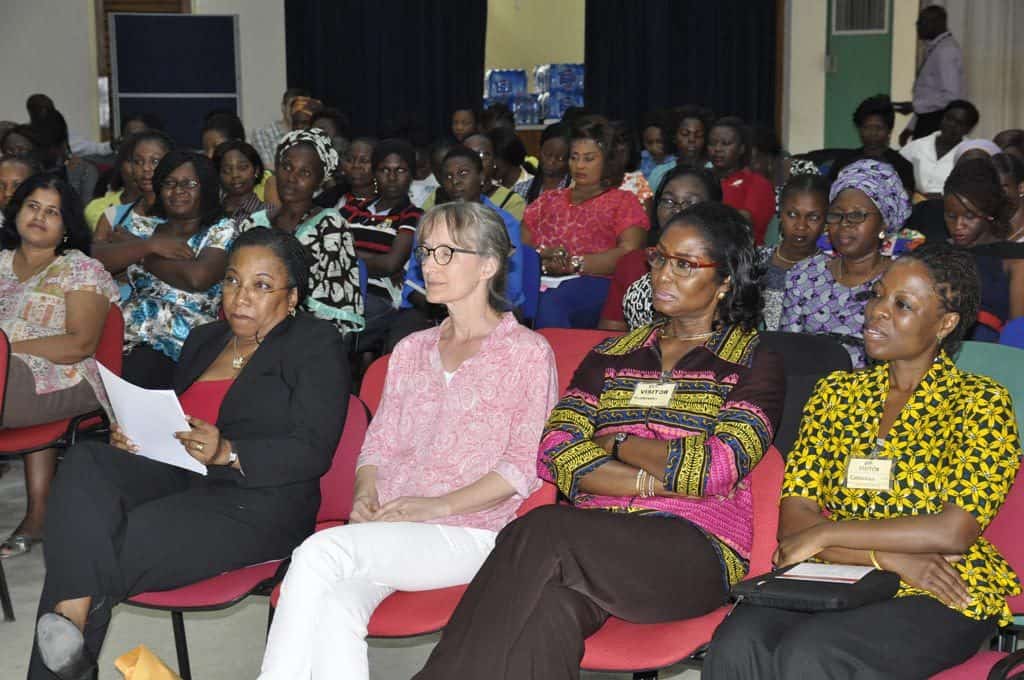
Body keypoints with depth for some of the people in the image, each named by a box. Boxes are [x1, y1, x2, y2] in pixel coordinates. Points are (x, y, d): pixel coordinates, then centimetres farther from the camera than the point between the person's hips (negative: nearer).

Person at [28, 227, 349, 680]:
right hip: (179, 479, 7)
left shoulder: (316, 344, 1)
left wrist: (227, 453, -24)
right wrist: (132, 435, 2)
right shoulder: (203, 340, 23)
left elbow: (313, 451, -10)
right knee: (84, 464, -25)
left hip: (257, 502, -6)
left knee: (123, 550, -30)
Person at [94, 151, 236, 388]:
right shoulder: (143, 228, 20)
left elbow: (198, 277, -11)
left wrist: (132, 248, 2)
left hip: (180, 344, -4)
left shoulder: (222, 231, 8)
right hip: (127, 335, 4)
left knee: (138, 370, -33)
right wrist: (150, 245, -5)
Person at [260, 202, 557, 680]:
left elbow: (526, 465, -3)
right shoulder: (411, 350, 24)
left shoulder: (528, 353, 5)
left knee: (322, 552, -30)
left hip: (469, 531, -4)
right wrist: (365, 494, -1)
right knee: (335, 607, -30)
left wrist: (441, 505, -14)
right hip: (387, 528, 4)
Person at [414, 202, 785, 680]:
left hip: (692, 550, -3)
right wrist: (654, 480, -6)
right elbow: (555, 452, 7)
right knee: (553, 610, -36)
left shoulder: (755, 365, 10)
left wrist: (616, 444, 3)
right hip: (597, 537, 3)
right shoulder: (613, 354, 21)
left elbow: (717, 469, -7)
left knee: (540, 536, -32)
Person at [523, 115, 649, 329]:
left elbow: (629, 252, -1)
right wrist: (541, 257, -5)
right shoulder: (549, 201, 31)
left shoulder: (623, 202, 19)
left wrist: (574, 263, -12)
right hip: (541, 282, 3)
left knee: (550, 305, -39)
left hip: (595, 282, -3)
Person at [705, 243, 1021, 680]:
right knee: (736, 645, -28)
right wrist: (887, 556, -13)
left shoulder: (980, 401, 0)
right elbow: (792, 519, 3)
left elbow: (953, 532, -14)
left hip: (942, 597, -4)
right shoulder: (837, 393, 13)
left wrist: (823, 534, -10)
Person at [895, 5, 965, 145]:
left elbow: (951, 96, -22)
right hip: (928, 121, 9)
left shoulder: (946, 51, -15)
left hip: (939, 123, -9)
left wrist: (914, 106, -18)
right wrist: (911, 127, 17)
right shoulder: (933, 48, 13)